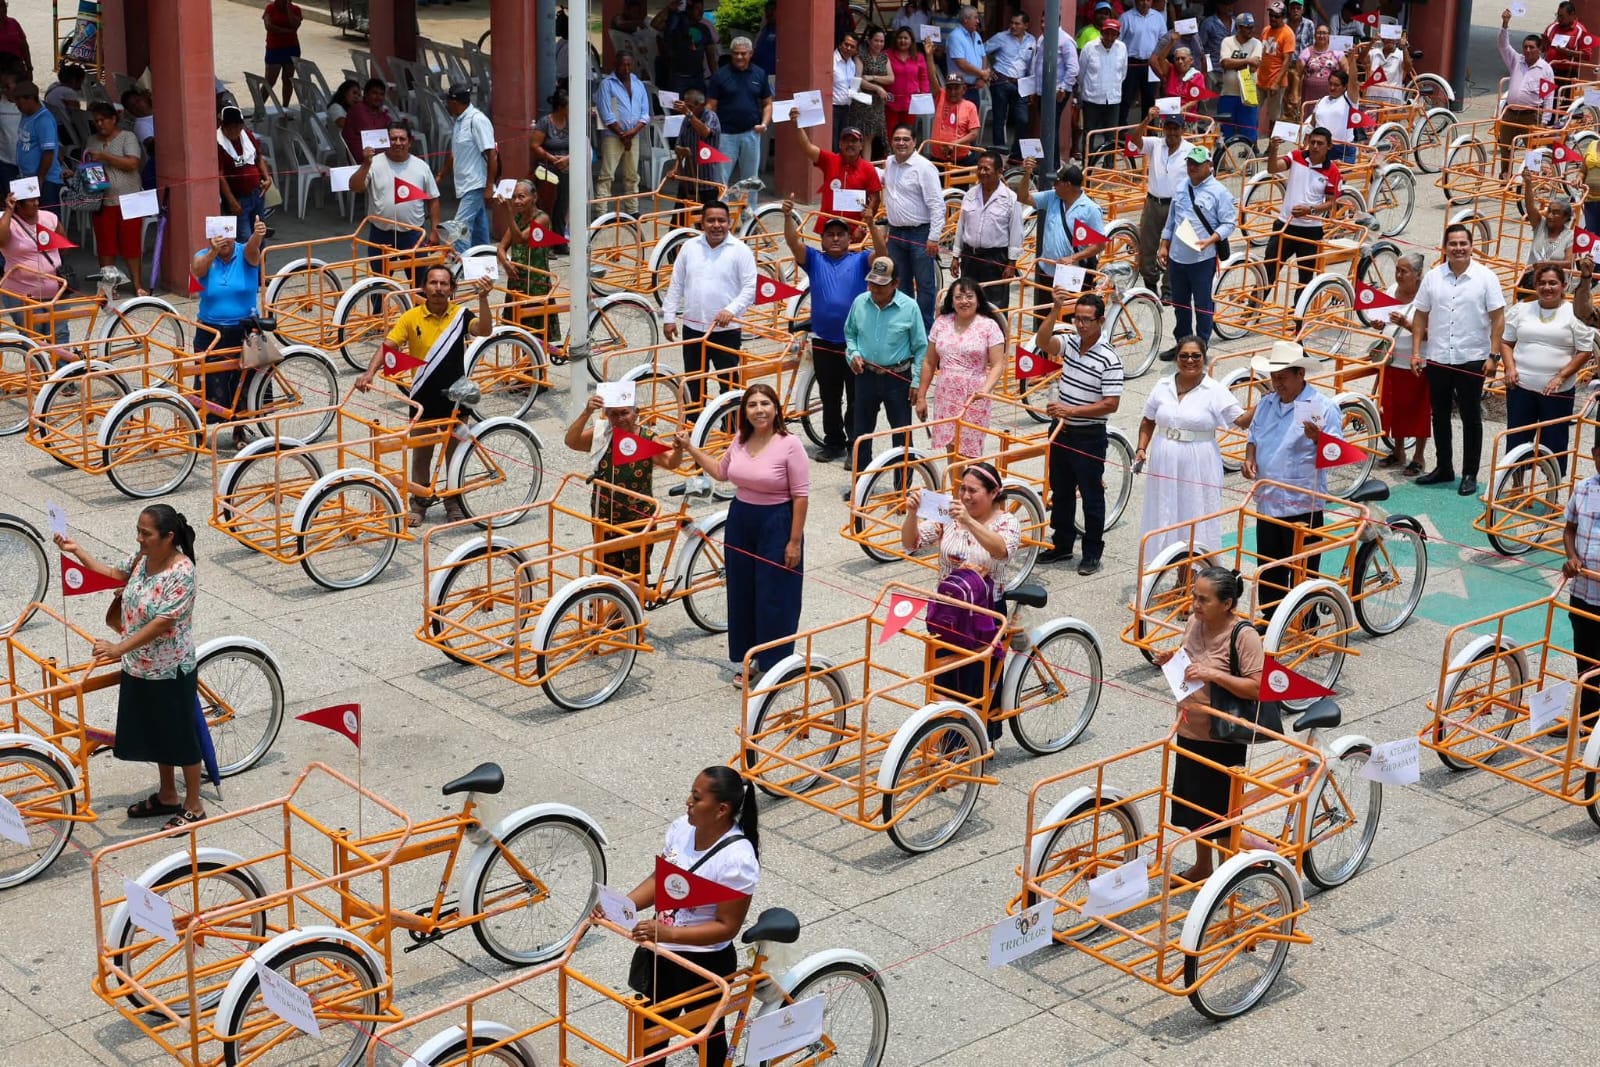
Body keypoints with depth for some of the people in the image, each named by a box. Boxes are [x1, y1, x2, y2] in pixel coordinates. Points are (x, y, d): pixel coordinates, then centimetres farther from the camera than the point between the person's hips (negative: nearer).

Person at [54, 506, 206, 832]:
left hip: (170, 671, -8)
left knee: (181, 736, 6)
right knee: (154, 733, 21)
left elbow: (163, 623, -28)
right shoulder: (142, 558, -1)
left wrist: (119, 648, -30)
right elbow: (112, 572, 18)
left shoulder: (181, 573, -26)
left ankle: (193, 807, 19)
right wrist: (77, 551, 8)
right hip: (139, 666, 8)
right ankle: (167, 796, 38)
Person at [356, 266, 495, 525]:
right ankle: (419, 504, 22)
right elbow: (388, 346, -10)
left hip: (455, 397, 0)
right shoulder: (412, 317, -6)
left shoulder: (460, 314, -5)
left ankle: (453, 503, 24)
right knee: (420, 454, 10)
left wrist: (483, 298, -35)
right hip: (423, 398, 0)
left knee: (454, 452, 10)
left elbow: (485, 330, -21)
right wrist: (369, 373, -25)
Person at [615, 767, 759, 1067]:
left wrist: (669, 933, -33)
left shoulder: (737, 859, -28)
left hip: (705, 963, -7)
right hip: (662, 953, 7)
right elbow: (658, 879, 4)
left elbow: (727, 926, -24)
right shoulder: (682, 827, -8)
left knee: (706, 1037, 17)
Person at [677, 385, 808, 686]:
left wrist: (795, 541, -15)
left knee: (773, 597, 1)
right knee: (741, 593, 14)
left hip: (776, 525, -6)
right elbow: (721, 471, 22)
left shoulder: (789, 444, -16)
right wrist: (689, 447, 16)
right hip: (740, 521, 6)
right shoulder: (740, 440, 2)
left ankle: (774, 666, 13)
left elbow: (800, 495, -14)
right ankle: (745, 661, 28)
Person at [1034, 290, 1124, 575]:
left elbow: (1111, 404, -20)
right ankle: (1062, 545, 30)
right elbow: (1042, 342, -19)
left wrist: (1071, 411, -24)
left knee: (1091, 495, 5)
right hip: (1060, 430, 6)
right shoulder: (1069, 343, 0)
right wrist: (1056, 310, -29)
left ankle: (1093, 553, 16)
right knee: (1061, 491, 17)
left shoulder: (1109, 358, -16)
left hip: (1089, 436, -6)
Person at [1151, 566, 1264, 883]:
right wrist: (1171, 659, -4)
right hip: (1190, 731, 7)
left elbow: (1257, 687, -24)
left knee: (1221, 811, 5)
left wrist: (1213, 674, -30)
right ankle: (1202, 866, 38)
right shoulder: (1195, 621, 0)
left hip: (1224, 740, -7)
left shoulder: (1244, 635, -21)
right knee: (1194, 802, 20)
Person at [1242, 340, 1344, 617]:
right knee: (1268, 571, 14)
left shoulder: (1322, 407, -8)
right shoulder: (1266, 403, 12)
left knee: (1302, 573, 1)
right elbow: (1253, 438, 24)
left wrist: (1318, 437, -33)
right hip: (1267, 501, 6)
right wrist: (1250, 458, 2)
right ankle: (1269, 620, 25)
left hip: (1302, 505, -6)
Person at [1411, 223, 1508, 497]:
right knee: (1440, 416, 13)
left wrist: (1493, 355, -11)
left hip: (1472, 359, -3)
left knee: (1471, 418, 5)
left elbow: (1498, 319, -5)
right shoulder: (1433, 277, 3)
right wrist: (1416, 351, 1)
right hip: (1437, 359, 3)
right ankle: (1443, 468, 26)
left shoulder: (1485, 277, -5)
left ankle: (1470, 474, 13)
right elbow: (1420, 317, 7)